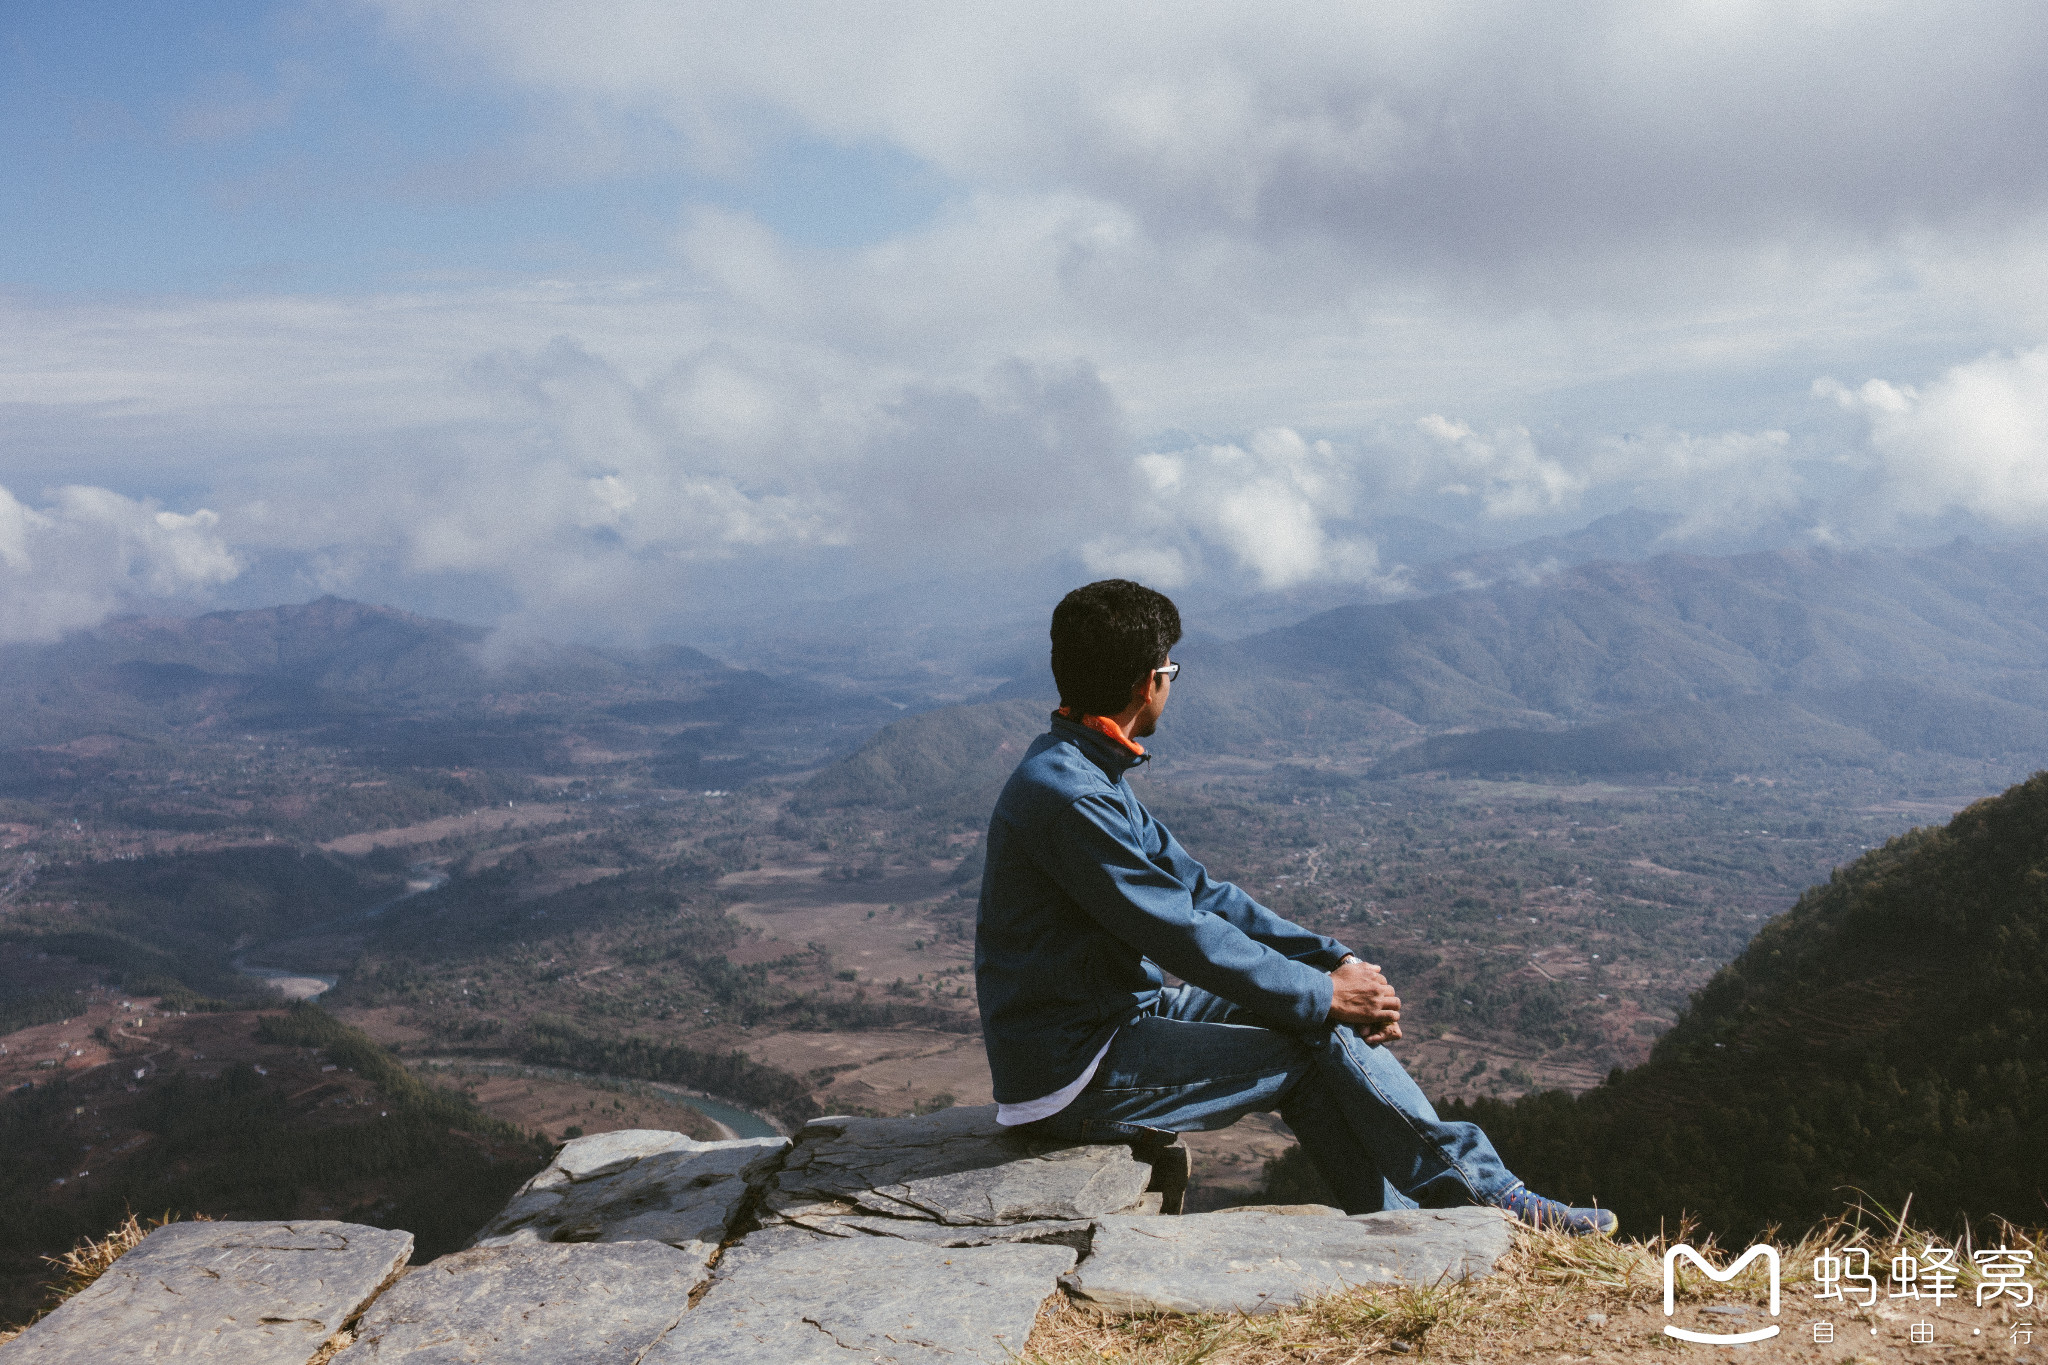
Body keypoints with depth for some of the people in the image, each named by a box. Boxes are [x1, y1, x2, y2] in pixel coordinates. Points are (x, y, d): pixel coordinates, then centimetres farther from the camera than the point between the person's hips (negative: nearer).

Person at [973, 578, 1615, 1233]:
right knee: (1321, 1039, -9)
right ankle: (1484, 1196, 4)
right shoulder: (1067, 795, -23)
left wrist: (1336, 960, -1)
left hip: (1112, 1017, 9)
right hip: (1073, 1079, -9)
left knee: (1312, 1008, 2)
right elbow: (1185, 935, -22)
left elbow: (1198, 890, 8)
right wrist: (1323, 995, -12)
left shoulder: (1088, 773, 10)